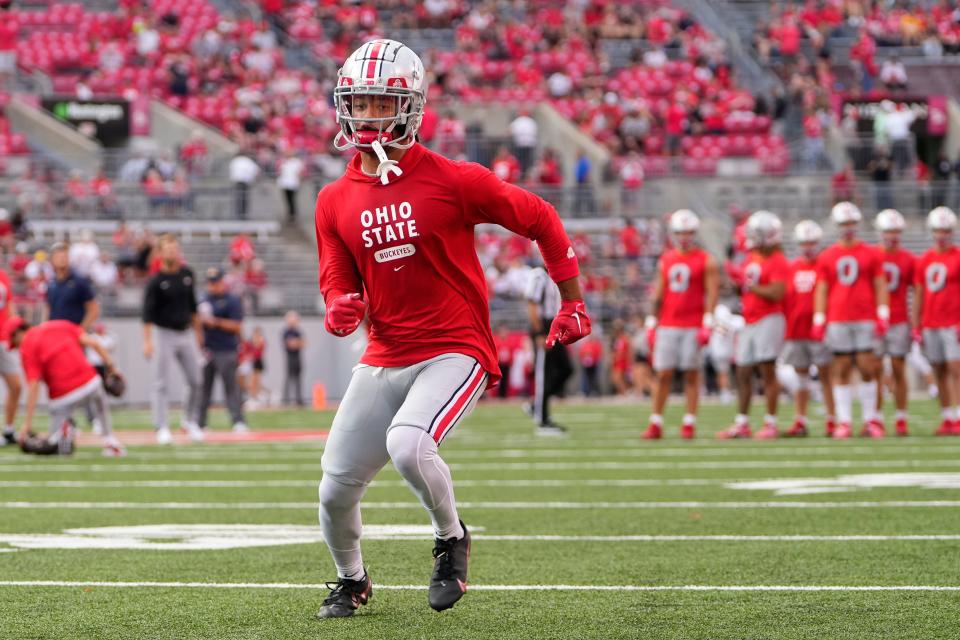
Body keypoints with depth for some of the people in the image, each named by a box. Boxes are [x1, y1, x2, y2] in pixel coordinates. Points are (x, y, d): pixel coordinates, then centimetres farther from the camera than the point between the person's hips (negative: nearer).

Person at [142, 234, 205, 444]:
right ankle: (162, 428, -4)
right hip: (164, 334, -5)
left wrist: (198, 330, 19)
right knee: (162, 383, -6)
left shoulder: (187, 274, 6)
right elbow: (148, 312, -15)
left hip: (186, 333, 5)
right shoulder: (155, 280, -11)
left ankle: (191, 422, 21)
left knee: (195, 381, 6)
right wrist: (147, 341, -23)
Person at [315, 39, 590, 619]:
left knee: (407, 445, -31)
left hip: (455, 350, -5)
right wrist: (342, 309, -15)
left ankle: (452, 538, 0)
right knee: (336, 487, 2)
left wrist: (573, 302, 8)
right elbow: (339, 285, 11)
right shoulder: (336, 202, 4)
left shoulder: (453, 181, -10)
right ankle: (351, 580, 34)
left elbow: (541, 220, 1)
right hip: (384, 358, 5)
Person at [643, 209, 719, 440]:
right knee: (663, 375, 0)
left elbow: (712, 293, -5)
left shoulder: (706, 262, 0)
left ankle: (689, 424, 3)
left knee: (691, 375, -1)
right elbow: (658, 294, 15)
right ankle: (656, 424, 2)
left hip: (693, 327, -3)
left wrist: (707, 324, -13)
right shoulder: (665, 260, 13)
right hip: (668, 326, 3)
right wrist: (652, 323, 10)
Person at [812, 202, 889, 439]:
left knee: (867, 368, -2)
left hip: (865, 320, -1)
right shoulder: (826, 257, 9)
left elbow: (880, 286, 7)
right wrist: (819, 321, 2)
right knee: (841, 370, 0)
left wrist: (883, 315, -1)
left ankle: (871, 419, 7)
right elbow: (821, 290, 9)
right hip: (838, 321, 1)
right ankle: (843, 421, 3)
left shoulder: (870, 254, 7)